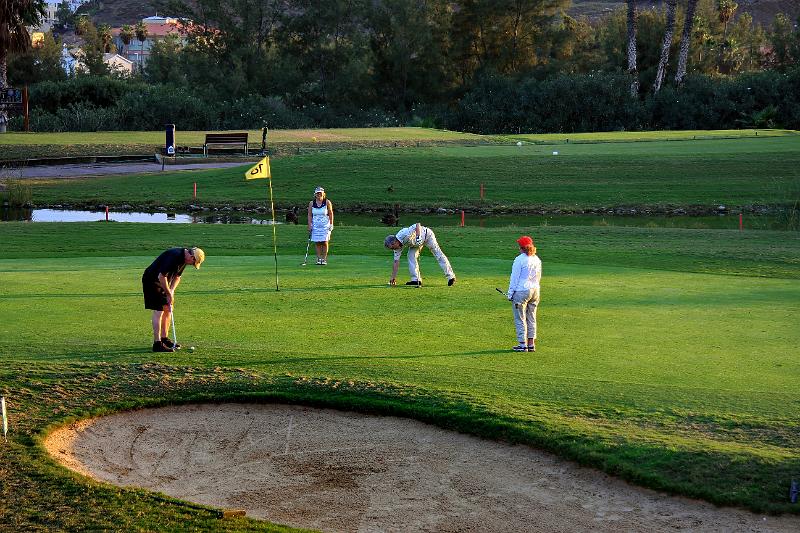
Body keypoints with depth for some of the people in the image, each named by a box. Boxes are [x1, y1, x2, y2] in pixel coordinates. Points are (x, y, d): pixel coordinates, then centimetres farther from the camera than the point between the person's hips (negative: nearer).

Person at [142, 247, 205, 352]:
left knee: (168, 310, 10)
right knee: (158, 311, -11)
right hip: (152, 281, -10)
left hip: (163, 282, 10)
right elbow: (161, 276, -30)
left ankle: (164, 338, 19)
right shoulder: (174, 256, -29)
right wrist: (169, 294, -20)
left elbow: (177, 276, 12)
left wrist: (171, 290, -4)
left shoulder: (183, 258, 1)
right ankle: (157, 344, -10)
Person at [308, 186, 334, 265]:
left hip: (325, 226, -2)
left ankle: (324, 259, 3)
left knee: (324, 242, -4)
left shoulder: (327, 202, -3)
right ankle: (319, 259, 5)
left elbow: (331, 214, 1)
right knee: (317, 243, -1)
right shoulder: (311, 203, 3)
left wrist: (331, 224, -3)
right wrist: (310, 225, 0)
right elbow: (309, 215, 6)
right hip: (315, 225, 2)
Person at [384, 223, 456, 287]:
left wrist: (418, 236, -41)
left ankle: (451, 276, -7)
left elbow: (418, 225, -34)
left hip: (426, 235, -7)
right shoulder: (398, 247, -11)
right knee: (411, 256, -7)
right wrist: (393, 278, -7)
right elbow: (396, 262, -6)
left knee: (438, 254, -8)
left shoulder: (405, 234, -35)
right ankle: (416, 279, -4)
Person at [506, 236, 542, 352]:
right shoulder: (537, 259, 8)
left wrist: (510, 293, -4)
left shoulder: (519, 260, -13)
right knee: (531, 318, 13)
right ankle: (531, 344, 15)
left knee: (520, 319, 1)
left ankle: (522, 345, 1)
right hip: (535, 290, 7)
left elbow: (514, 278, -10)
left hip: (522, 291, -7)